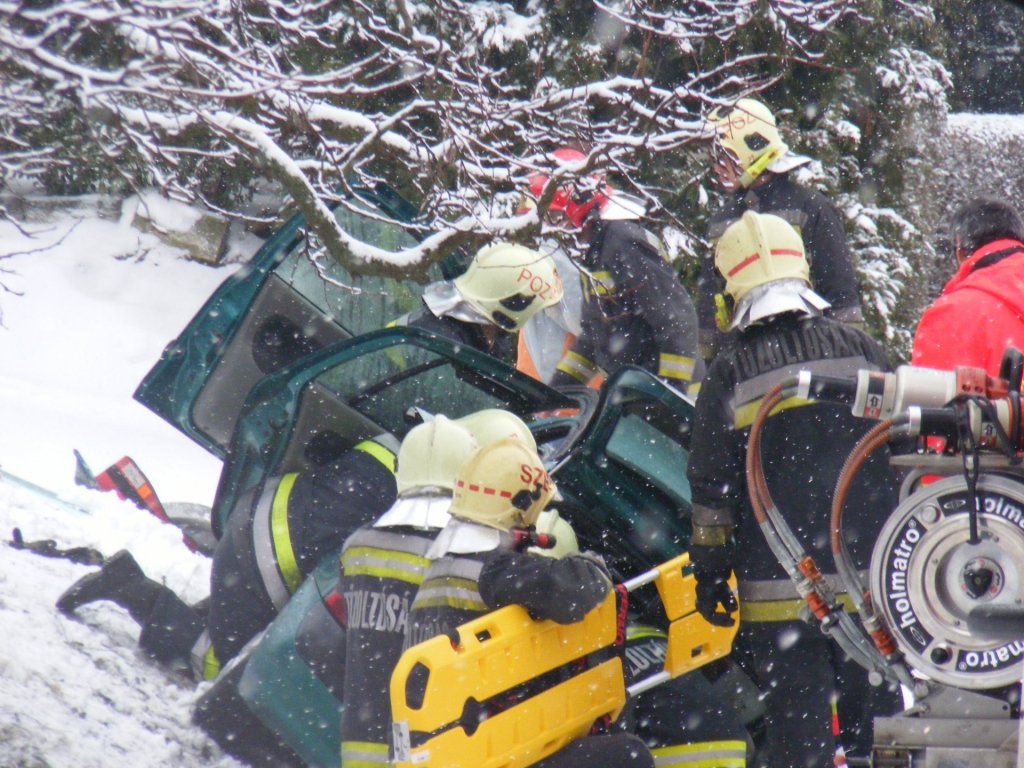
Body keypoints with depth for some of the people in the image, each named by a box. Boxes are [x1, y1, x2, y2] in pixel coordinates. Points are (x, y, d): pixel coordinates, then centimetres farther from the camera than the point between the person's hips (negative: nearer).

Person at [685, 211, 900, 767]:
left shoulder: (728, 374, -4)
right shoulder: (859, 349, 5)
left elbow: (712, 487, -4)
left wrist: (708, 572, 5)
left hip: (779, 589, -3)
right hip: (870, 574, 3)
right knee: (875, 717, 11)